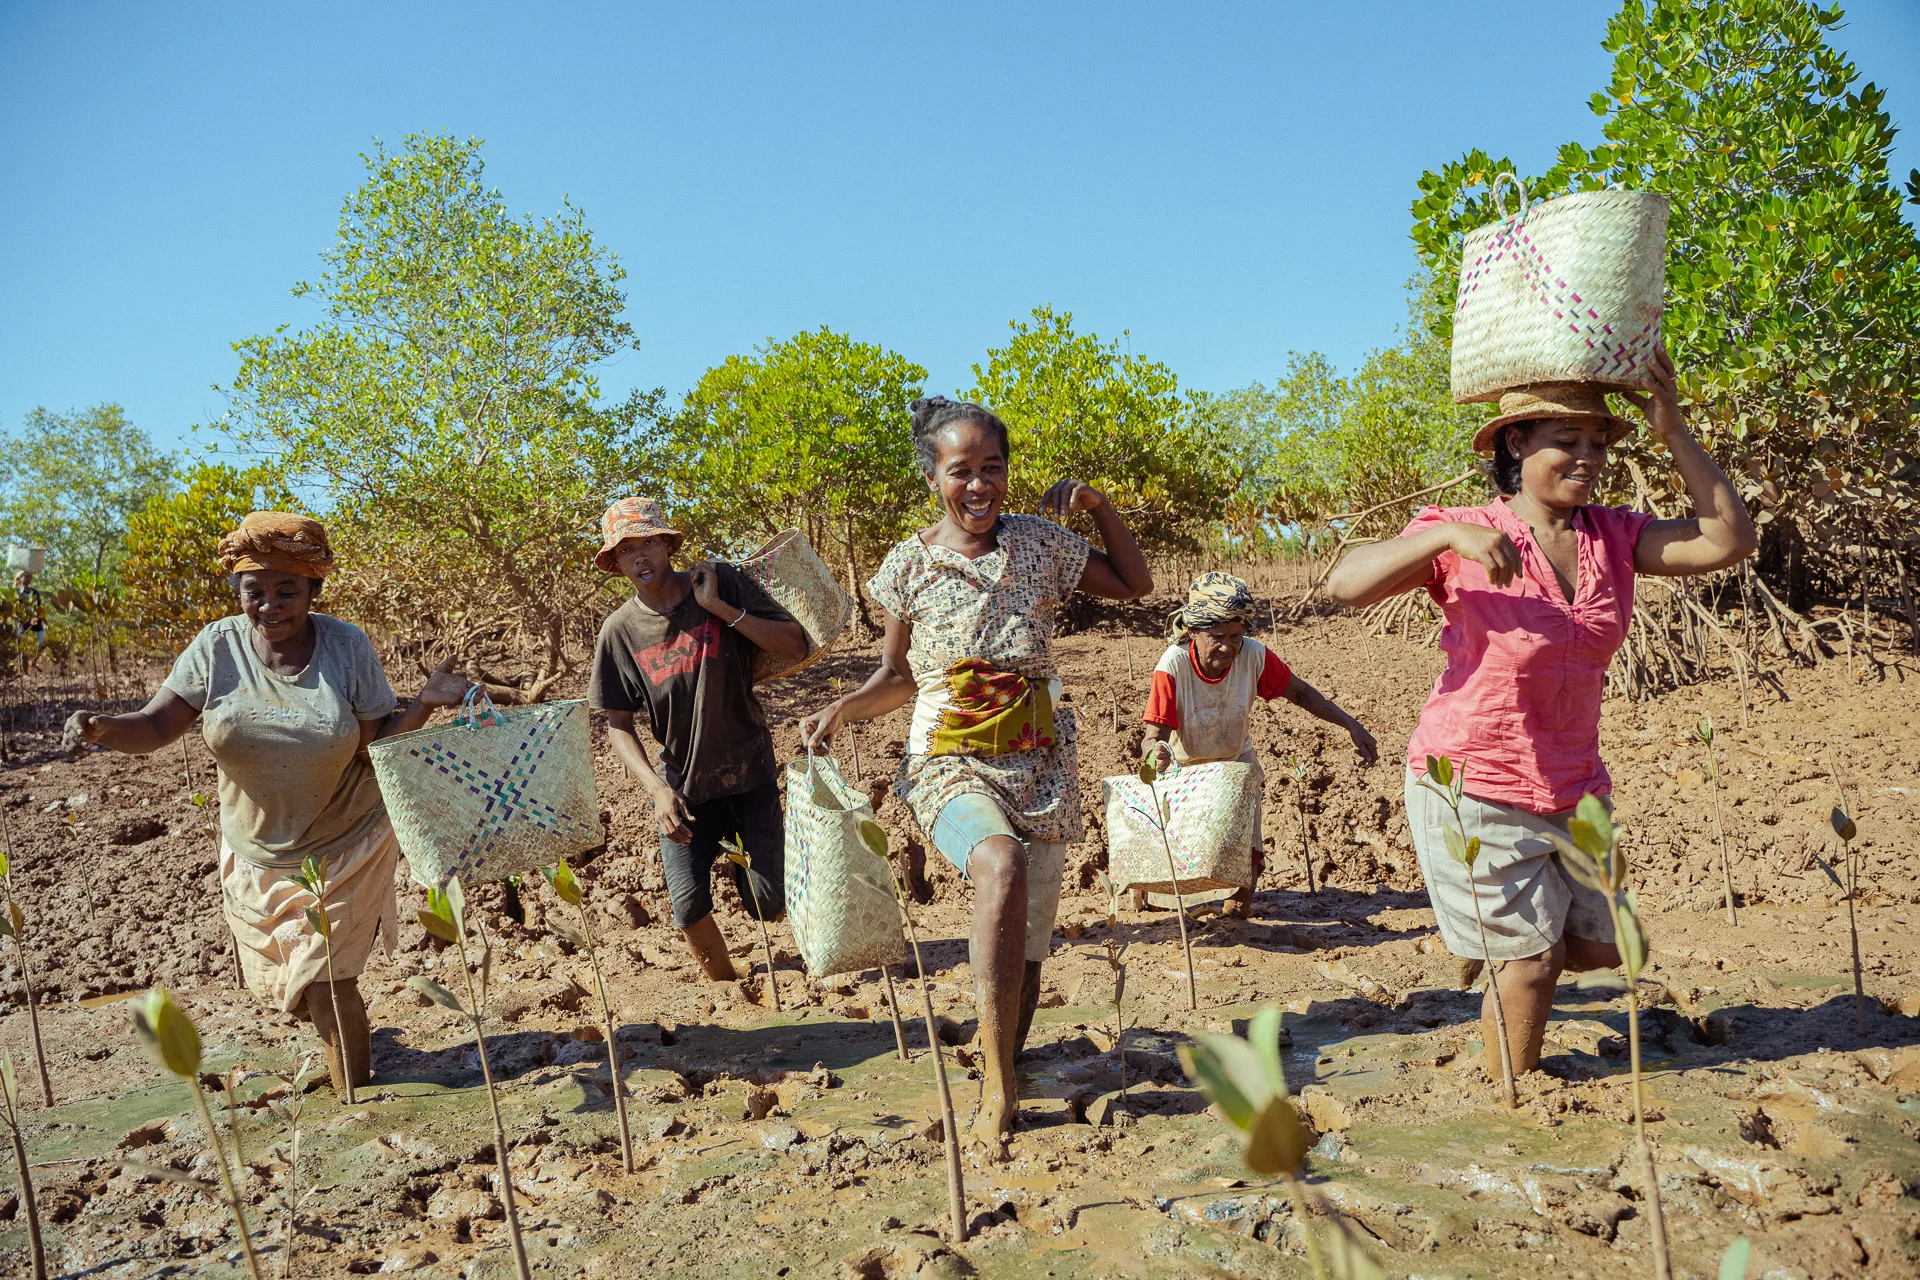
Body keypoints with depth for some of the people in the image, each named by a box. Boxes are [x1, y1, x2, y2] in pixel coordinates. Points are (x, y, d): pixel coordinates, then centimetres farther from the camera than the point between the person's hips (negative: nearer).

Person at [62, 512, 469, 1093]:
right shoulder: (217, 646, -10)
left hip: (345, 846, -3)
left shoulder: (347, 646, -14)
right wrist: (104, 730, -30)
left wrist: (424, 703, -28)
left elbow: (379, 745, -11)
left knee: (325, 982, -5)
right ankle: (352, 1030, 52)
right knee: (285, 984, 20)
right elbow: (156, 726, -10)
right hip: (257, 853, 4)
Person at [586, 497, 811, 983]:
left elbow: (796, 647, -13)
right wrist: (657, 789, -14)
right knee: (689, 907, -4)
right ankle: (725, 983, 28)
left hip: (750, 773, -1)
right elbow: (619, 724, 0)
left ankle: (741, 853, 33)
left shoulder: (722, 583, -7)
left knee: (766, 904, -3)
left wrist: (720, 608, -21)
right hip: (684, 783, 1)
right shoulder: (620, 630, -4)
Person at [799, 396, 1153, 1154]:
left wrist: (1099, 506, 2)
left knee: (1027, 946, 5)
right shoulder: (909, 565, 1)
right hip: (950, 766, -3)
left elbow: (1134, 585, 15)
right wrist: (843, 709, -8)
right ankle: (998, 1082, -28)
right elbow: (899, 677, 11)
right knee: (1002, 863, -35)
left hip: (1040, 765, 3)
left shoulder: (1037, 543, 5)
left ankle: (1000, 1084, 28)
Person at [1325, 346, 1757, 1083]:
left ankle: (1492, 949, 44)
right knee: (1533, 957, 1)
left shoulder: (1614, 537, 2)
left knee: (1600, 945, 15)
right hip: (1474, 781, -6)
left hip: (1571, 784, 6)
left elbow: (1730, 541, -9)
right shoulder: (1464, 537, -13)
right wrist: (1447, 535, -36)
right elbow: (1344, 586, -23)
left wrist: (1673, 433, -13)